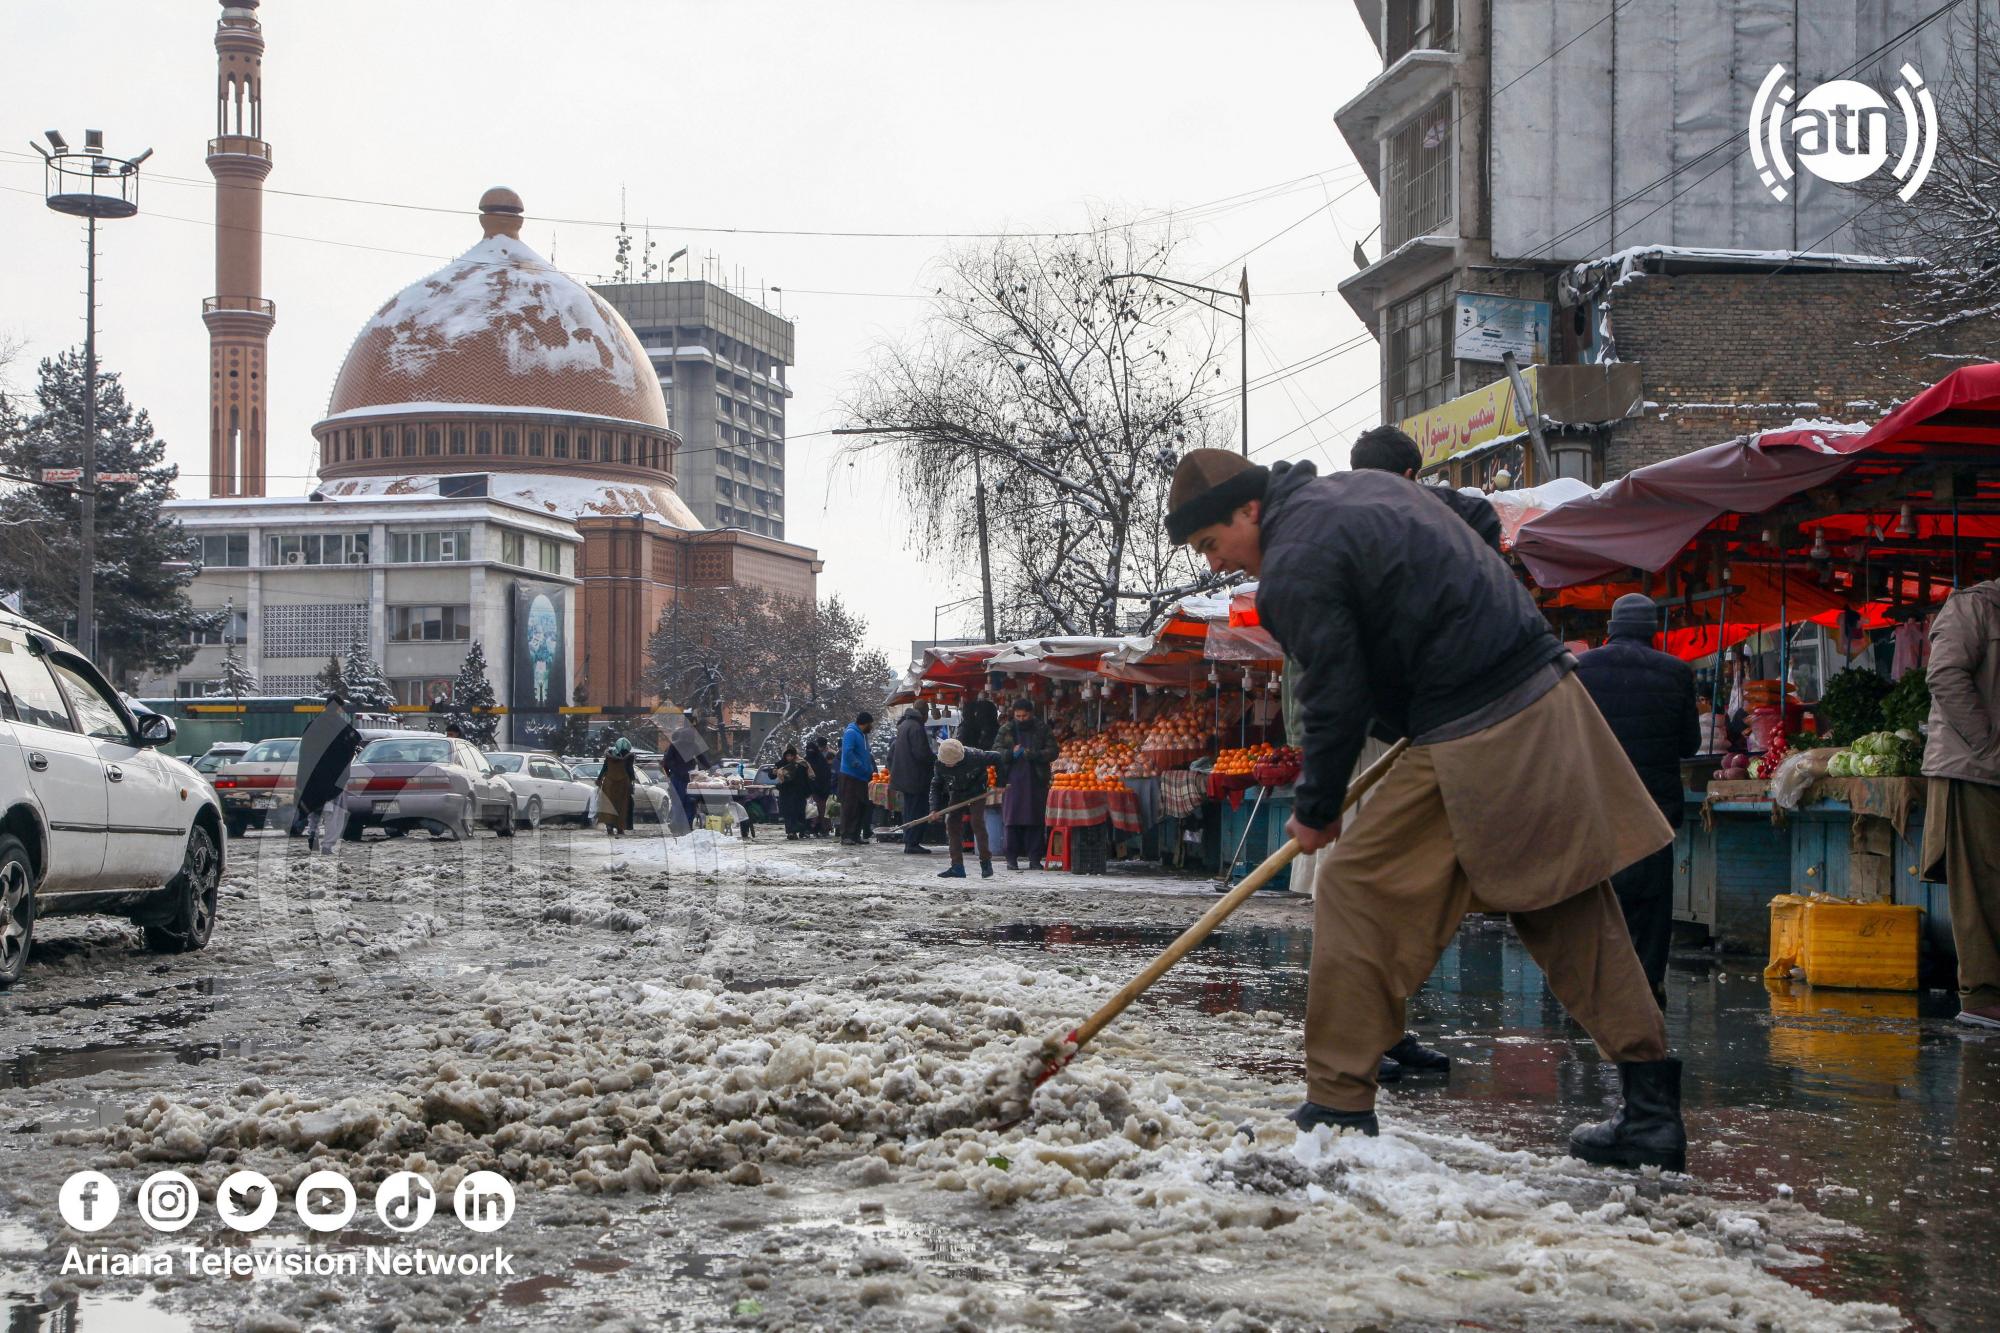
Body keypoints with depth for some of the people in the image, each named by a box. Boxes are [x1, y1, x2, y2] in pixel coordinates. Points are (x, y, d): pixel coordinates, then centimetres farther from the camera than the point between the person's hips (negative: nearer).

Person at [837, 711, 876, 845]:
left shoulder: (862, 735, 18)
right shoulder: (851, 733, -11)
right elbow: (848, 753, -22)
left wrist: (870, 770, 11)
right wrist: (862, 768, -21)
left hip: (861, 778, 9)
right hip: (850, 777, -9)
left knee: (861, 806, 9)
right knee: (850, 806, -9)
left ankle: (855, 835, 15)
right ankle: (846, 835, -7)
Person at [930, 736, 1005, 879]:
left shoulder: (974, 756, -33)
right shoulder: (940, 763, -20)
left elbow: (997, 758, -19)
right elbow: (936, 785, -8)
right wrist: (935, 808, -18)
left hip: (976, 791, -4)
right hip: (956, 792, 4)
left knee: (977, 823, -15)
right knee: (952, 824, -3)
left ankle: (986, 863, -5)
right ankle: (957, 866, 0)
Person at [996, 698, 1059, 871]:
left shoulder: (1042, 729, 6)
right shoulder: (1006, 730, 10)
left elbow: (1052, 752, 1)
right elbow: (996, 751, 7)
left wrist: (1032, 754, -14)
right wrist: (1011, 752, -12)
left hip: (1036, 781, -1)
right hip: (1013, 781, 1)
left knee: (1035, 821, -1)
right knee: (1012, 820, -2)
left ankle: (1035, 858, 3)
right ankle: (1012, 858, 3)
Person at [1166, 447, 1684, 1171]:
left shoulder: (1295, 567, -11)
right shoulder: (1360, 486, 18)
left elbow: (1335, 699, -11)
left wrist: (1315, 811, 5)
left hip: (1476, 744, -9)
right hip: (1553, 702, 9)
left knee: (1355, 890, 1)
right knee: (1573, 920, 13)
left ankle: (1338, 1106, 4)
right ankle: (1653, 1112, 14)